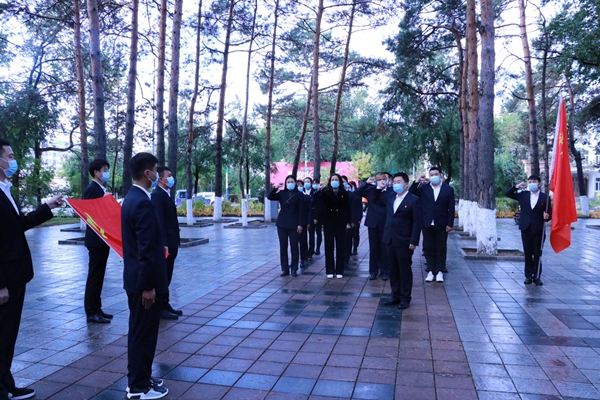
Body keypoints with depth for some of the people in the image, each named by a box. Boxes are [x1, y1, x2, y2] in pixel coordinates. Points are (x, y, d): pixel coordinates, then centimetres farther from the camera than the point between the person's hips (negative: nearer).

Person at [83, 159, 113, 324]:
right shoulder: (92, 189, -13)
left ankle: (96, 309, 21)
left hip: (103, 239, 9)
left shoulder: (102, 189, 16)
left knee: (98, 276, 13)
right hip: (96, 239, -9)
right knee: (94, 276, -3)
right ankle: (91, 312, 4)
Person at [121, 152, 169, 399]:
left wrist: (159, 247, 23)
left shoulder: (131, 198, 9)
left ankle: (138, 379, 33)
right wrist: (148, 285, -21)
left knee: (138, 331, 19)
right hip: (144, 280, -10)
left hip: (135, 277, 10)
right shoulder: (143, 203, -22)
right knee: (143, 333, 3)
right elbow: (145, 250, -24)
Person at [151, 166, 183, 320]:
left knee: (167, 276, 14)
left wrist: (173, 242, 15)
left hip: (171, 242, 9)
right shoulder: (157, 195, -14)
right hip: (165, 243, -9)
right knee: (162, 276, -2)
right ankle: (161, 308, 7)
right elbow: (159, 221, -21)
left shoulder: (166, 194, 16)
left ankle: (165, 305, 23)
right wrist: (164, 244, -25)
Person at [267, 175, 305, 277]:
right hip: (282, 224, 3)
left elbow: (301, 211, -5)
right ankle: (285, 269, 13)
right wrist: (276, 188, -17)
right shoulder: (282, 193, 7)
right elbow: (270, 197, -5)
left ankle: (294, 269, 11)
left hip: (293, 224, -3)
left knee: (294, 247, 2)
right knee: (283, 246, 5)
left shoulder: (299, 195, -2)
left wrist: (300, 224, -10)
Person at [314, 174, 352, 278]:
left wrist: (348, 222, -4)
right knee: (329, 247, 4)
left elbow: (347, 208, 0)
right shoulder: (325, 192, -3)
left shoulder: (344, 193, -1)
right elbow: (317, 202, -15)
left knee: (340, 247, 4)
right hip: (328, 222, 0)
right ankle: (330, 271, 12)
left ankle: (339, 271, 11)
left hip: (341, 222, 0)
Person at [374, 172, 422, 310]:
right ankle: (395, 295, 24)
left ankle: (405, 298, 16)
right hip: (389, 240, 6)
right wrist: (379, 188, 7)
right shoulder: (389, 196, 9)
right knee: (393, 270, 13)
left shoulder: (414, 200, -9)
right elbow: (375, 200, 24)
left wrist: (414, 241, -16)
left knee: (405, 270, 5)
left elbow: (417, 222, -11)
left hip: (404, 242, -6)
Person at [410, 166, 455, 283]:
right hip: (427, 224, 1)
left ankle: (439, 271, 15)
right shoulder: (423, 187, 3)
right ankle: (431, 271, 14)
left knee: (441, 248, 6)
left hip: (441, 224, -1)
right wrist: (417, 182, -12)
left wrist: (450, 224, -6)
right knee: (428, 248, 6)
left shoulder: (448, 189, 0)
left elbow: (451, 208, -1)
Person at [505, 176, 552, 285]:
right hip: (526, 229, 2)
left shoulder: (545, 197, 0)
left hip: (538, 230, -2)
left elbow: (549, 213, 1)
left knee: (537, 254, 5)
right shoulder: (523, 195, 7)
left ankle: (537, 276, 14)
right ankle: (528, 276, 16)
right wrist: (517, 187, -4)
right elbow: (508, 193, 8)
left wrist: (547, 216, -21)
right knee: (528, 254, 9)